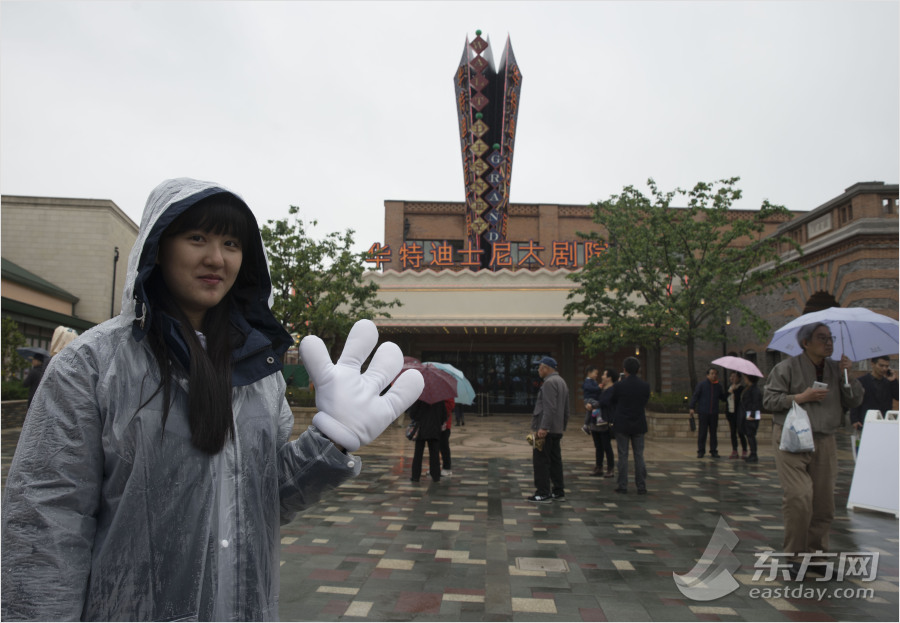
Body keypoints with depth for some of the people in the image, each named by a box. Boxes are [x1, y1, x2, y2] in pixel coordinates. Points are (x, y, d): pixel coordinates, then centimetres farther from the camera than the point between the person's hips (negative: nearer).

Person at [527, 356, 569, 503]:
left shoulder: (549, 382, -14)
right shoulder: (561, 382, 19)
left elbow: (550, 408, -24)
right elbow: (566, 409, 22)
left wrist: (543, 428, -26)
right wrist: (563, 426, 24)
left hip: (546, 430, -10)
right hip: (557, 430, 10)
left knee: (541, 461, -5)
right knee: (555, 460, 13)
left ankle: (543, 493, -2)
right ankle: (559, 492, 18)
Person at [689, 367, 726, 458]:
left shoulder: (718, 386, 12)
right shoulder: (701, 384, 0)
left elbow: (723, 398, 20)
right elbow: (695, 396, -2)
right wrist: (692, 407, -10)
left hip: (714, 413, 4)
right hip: (703, 412, -3)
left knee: (713, 432, 7)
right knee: (702, 432, -2)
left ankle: (714, 451, 15)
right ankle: (701, 451, 5)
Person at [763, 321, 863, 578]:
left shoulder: (835, 369, 12)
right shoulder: (787, 368, -4)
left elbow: (854, 402, 11)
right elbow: (768, 400, -6)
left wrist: (848, 376, -3)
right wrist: (801, 397, -16)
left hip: (824, 441, 6)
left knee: (824, 502, 7)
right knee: (798, 497, -14)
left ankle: (816, 552, 24)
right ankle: (795, 555, 1)